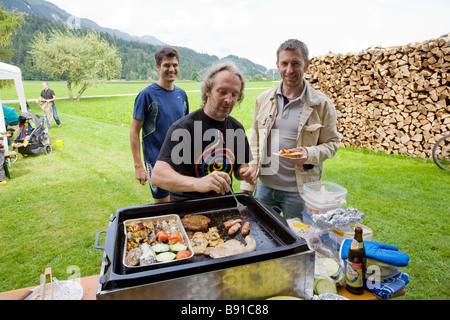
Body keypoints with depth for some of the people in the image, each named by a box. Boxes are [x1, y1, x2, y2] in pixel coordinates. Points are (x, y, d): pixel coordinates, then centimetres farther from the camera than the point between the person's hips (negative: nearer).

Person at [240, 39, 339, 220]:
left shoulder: (322, 105, -6)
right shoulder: (263, 99, 3)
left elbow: (331, 144, 1)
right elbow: (254, 144, 6)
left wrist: (310, 154, -21)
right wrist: (247, 185, 3)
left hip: (298, 191, -2)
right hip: (264, 186, 3)